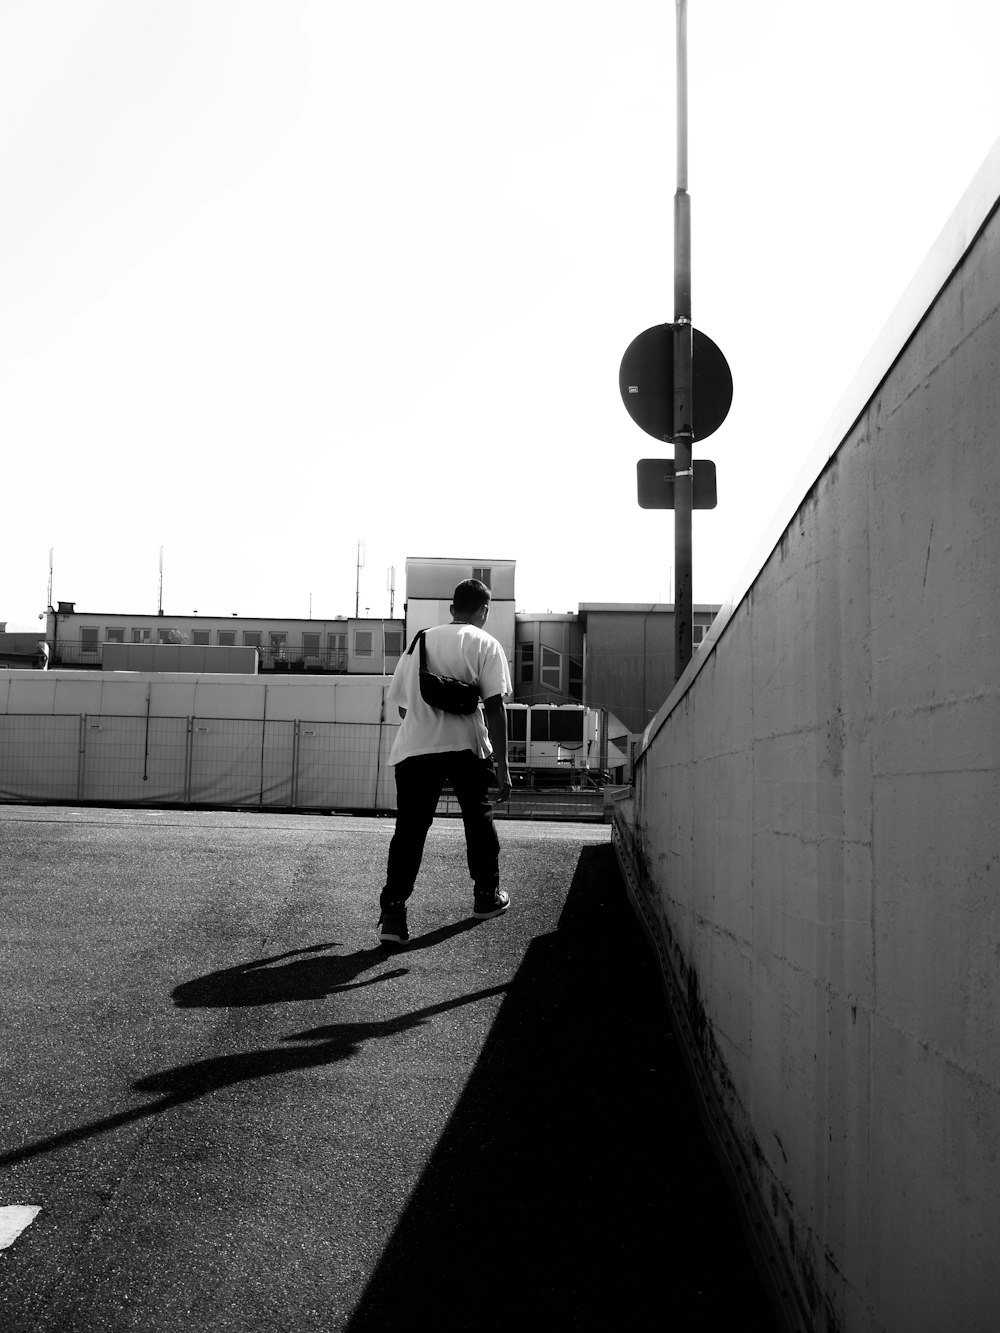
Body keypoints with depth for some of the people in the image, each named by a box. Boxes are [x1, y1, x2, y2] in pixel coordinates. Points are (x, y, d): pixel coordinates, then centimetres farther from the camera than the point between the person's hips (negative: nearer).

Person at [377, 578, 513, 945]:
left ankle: (392, 914, -8)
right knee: (478, 819, 18)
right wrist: (501, 765, -6)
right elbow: (494, 707, -7)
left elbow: (400, 703, 19)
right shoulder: (485, 645, 3)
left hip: (413, 748, 2)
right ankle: (487, 896, 31)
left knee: (409, 829, 2)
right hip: (466, 747, -2)